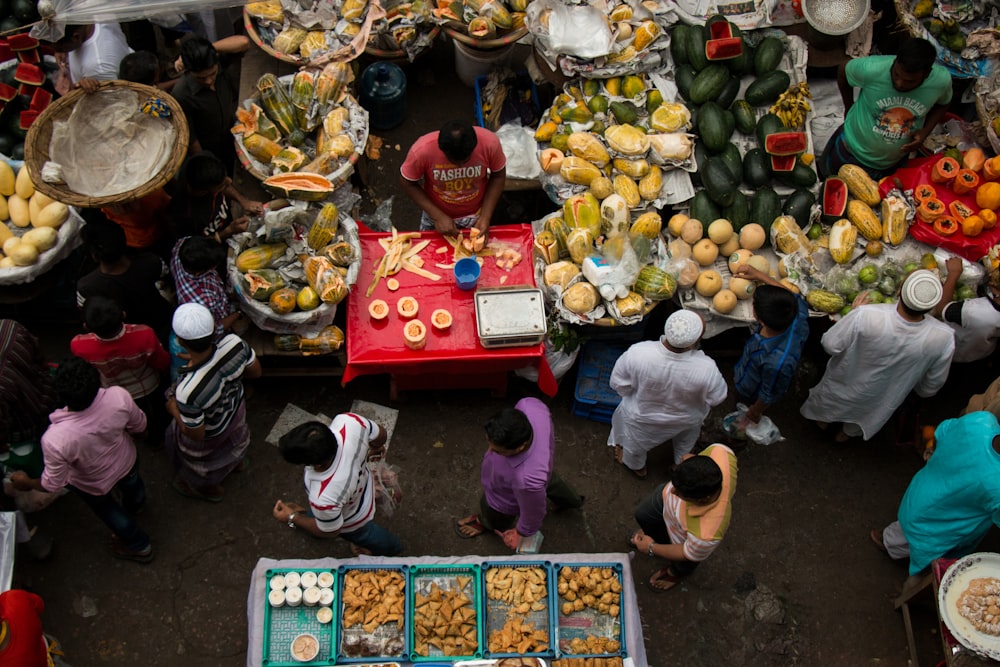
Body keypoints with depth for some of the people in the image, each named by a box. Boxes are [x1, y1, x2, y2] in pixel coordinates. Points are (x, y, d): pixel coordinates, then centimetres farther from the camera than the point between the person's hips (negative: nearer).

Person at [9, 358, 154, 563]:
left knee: (109, 511, 33)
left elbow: (53, 484, -25)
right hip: (127, 461, 3)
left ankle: (140, 546, 59)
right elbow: (139, 426, -15)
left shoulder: (55, 439, -45)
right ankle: (136, 504, 75)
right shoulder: (119, 396, -39)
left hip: (94, 485, -3)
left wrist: (27, 483, -2)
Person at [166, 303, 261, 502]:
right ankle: (237, 461, 72)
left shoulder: (188, 391, -47)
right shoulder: (234, 343, -36)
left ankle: (210, 488, 65)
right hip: (236, 409, 4)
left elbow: (195, 434, -27)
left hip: (210, 435, -4)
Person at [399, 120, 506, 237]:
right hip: (436, 214, -1)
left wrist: (486, 217, -19)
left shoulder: (489, 143, -31)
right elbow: (407, 183, -17)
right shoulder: (422, 150, -34)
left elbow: (498, 176, -12)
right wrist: (438, 217, -23)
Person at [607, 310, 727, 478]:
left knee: (635, 442, 36)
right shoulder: (706, 369, -41)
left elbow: (619, 384, -20)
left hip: (642, 416, 0)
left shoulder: (637, 354, -40)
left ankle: (636, 466, 67)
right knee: (686, 442, 39)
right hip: (687, 420, 0)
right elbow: (717, 398, -19)